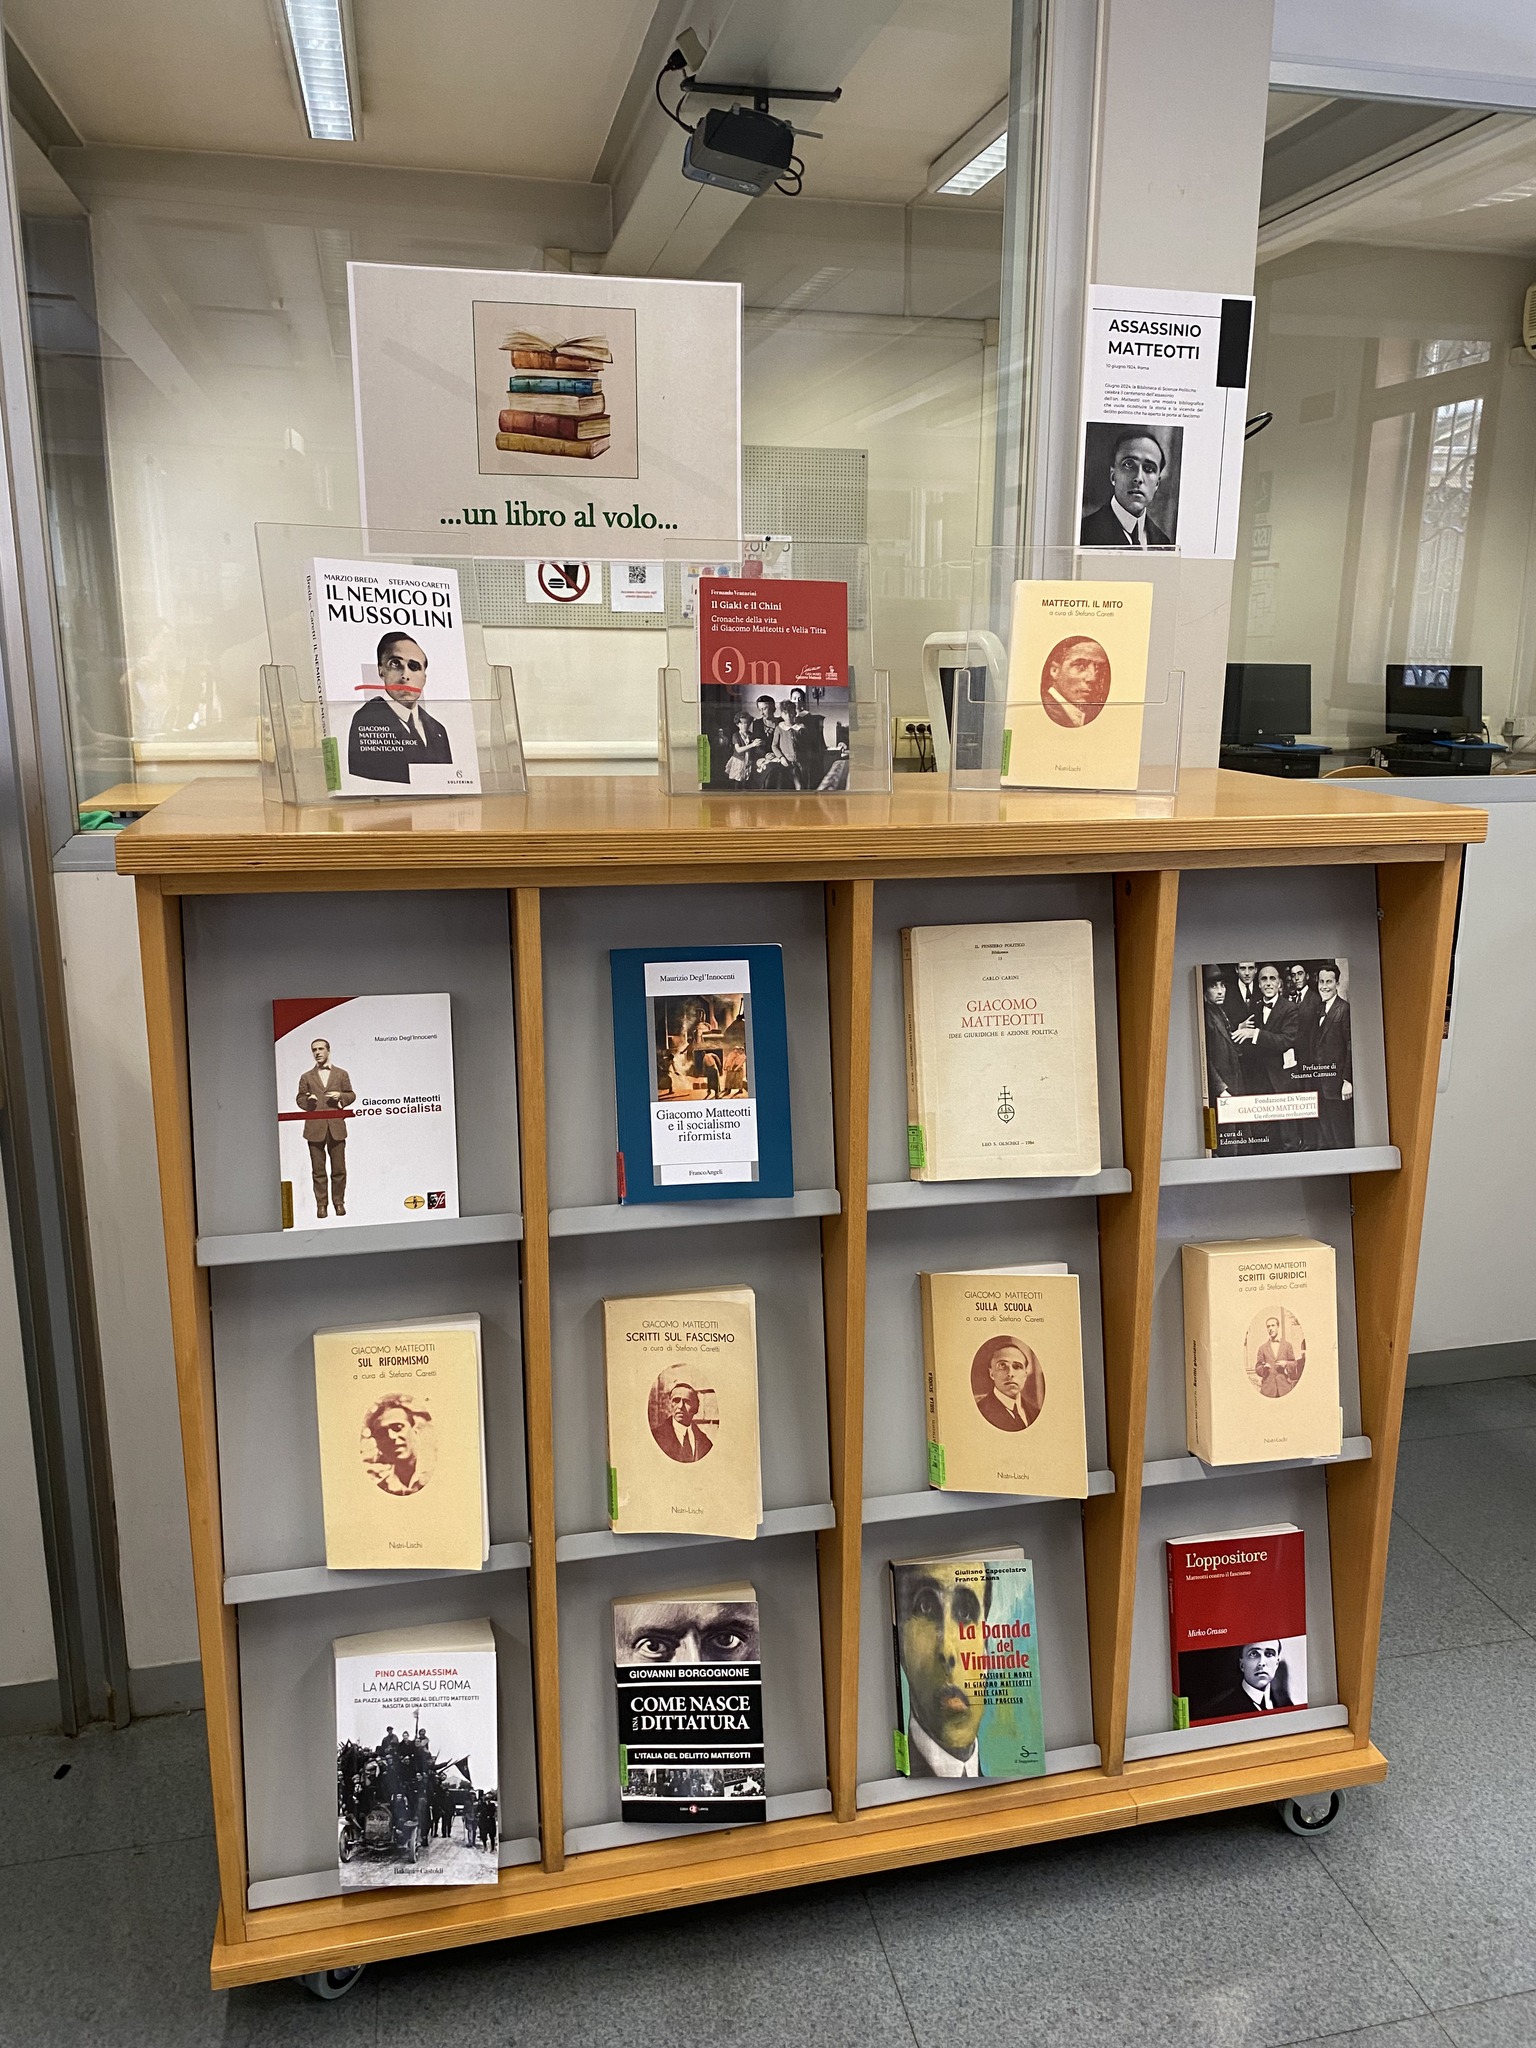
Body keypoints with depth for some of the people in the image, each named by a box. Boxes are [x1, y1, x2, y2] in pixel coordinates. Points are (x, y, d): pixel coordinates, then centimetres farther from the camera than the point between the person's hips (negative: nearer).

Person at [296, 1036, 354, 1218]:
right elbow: (299, 1098, 13)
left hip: (336, 1127, 0)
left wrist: (341, 1096, -7)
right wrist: (307, 1101, -8)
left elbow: (351, 1095, 13)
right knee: (318, 1170, 3)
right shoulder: (306, 1077, 14)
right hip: (315, 1128, 1)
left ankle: (339, 1202, 11)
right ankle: (321, 1204, 9)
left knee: (339, 1169, 1)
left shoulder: (341, 1074, 13)